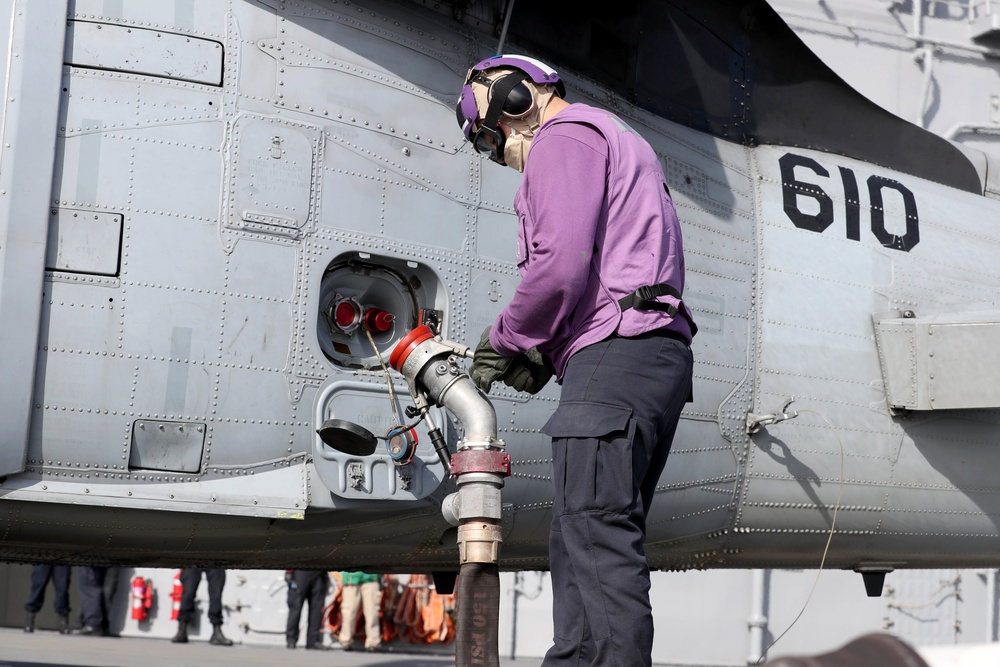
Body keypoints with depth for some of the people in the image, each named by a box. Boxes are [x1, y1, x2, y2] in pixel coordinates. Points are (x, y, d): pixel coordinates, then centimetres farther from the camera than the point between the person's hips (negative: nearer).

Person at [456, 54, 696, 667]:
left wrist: (505, 339, -1)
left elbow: (561, 267, -16)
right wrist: (542, 353, 15)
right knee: (578, 541, 9)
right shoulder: (617, 140, 31)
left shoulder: (561, 139, -1)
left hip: (614, 356, -10)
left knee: (597, 537, -15)